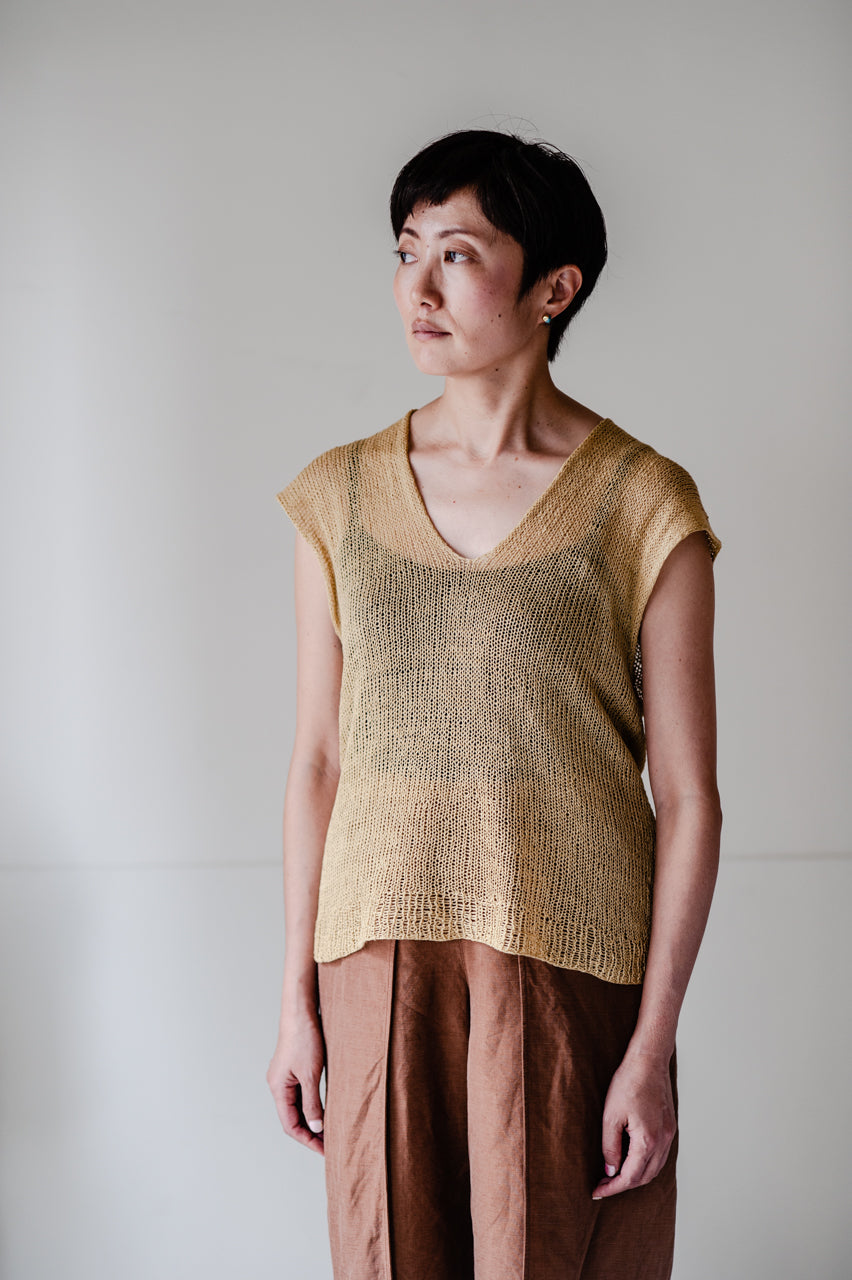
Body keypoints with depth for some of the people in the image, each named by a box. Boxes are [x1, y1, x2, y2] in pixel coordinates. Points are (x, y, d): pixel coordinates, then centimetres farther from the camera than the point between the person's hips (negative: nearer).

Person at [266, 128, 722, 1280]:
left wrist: (653, 1046, -9)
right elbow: (317, 760, 7)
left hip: (574, 966, -3)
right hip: (383, 961, 3)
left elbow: (689, 800, -6)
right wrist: (297, 1002, 6)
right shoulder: (341, 497, 5)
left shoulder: (644, 507, -6)